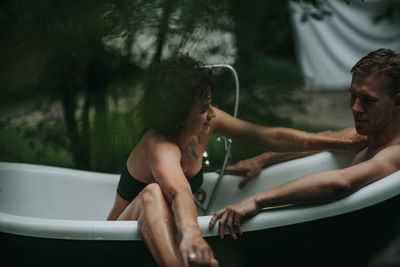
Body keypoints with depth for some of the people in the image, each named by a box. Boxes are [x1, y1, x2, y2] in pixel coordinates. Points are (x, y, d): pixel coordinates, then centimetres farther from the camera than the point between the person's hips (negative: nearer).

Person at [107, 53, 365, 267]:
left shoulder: (206, 122, -6)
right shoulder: (159, 145, -28)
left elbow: (272, 137, -1)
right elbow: (178, 192, -51)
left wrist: (342, 143, 1)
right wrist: (190, 233, -71)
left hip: (173, 235, 8)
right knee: (153, 193, -42)